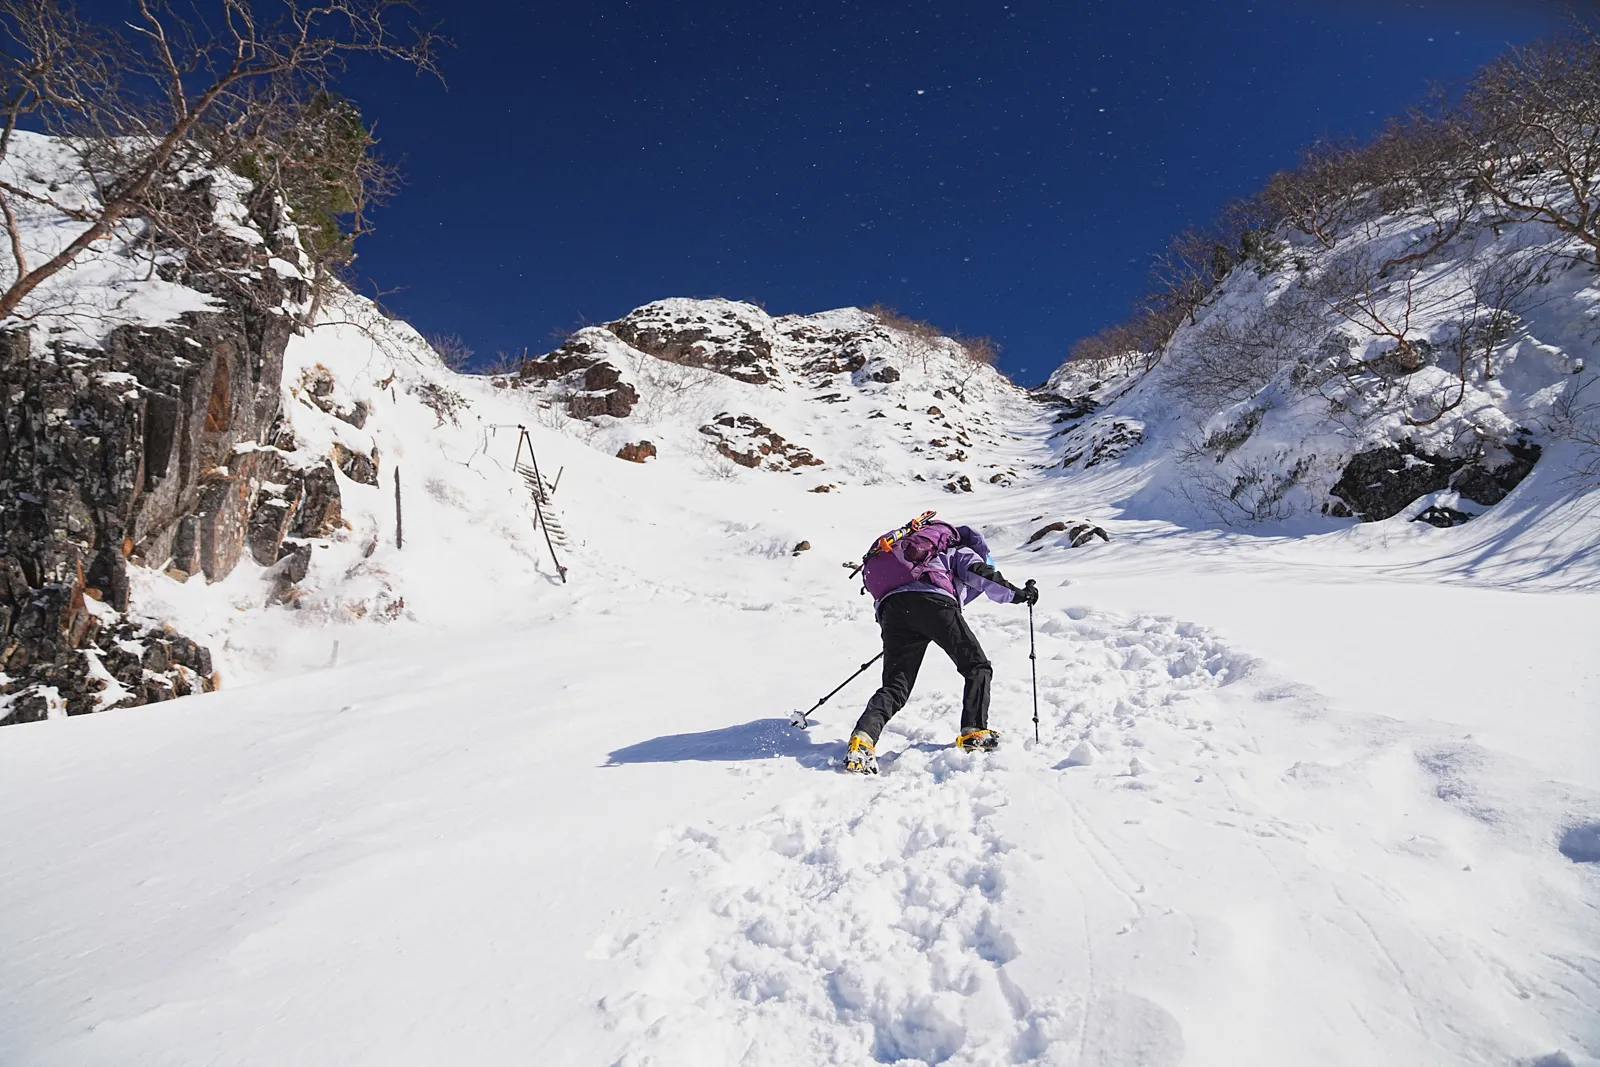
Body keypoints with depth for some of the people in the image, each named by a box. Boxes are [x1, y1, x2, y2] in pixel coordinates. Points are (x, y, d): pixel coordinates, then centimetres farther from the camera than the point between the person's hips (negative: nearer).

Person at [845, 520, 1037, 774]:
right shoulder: (962, 552, 28)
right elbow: (981, 574, 6)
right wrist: (1019, 594, 14)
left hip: (888, 607, 6)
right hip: (932, 600, -5)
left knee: (895, 687, 4)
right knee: (977, 667, 10)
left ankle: (863, 738, -18)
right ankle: (974, 732, -4)